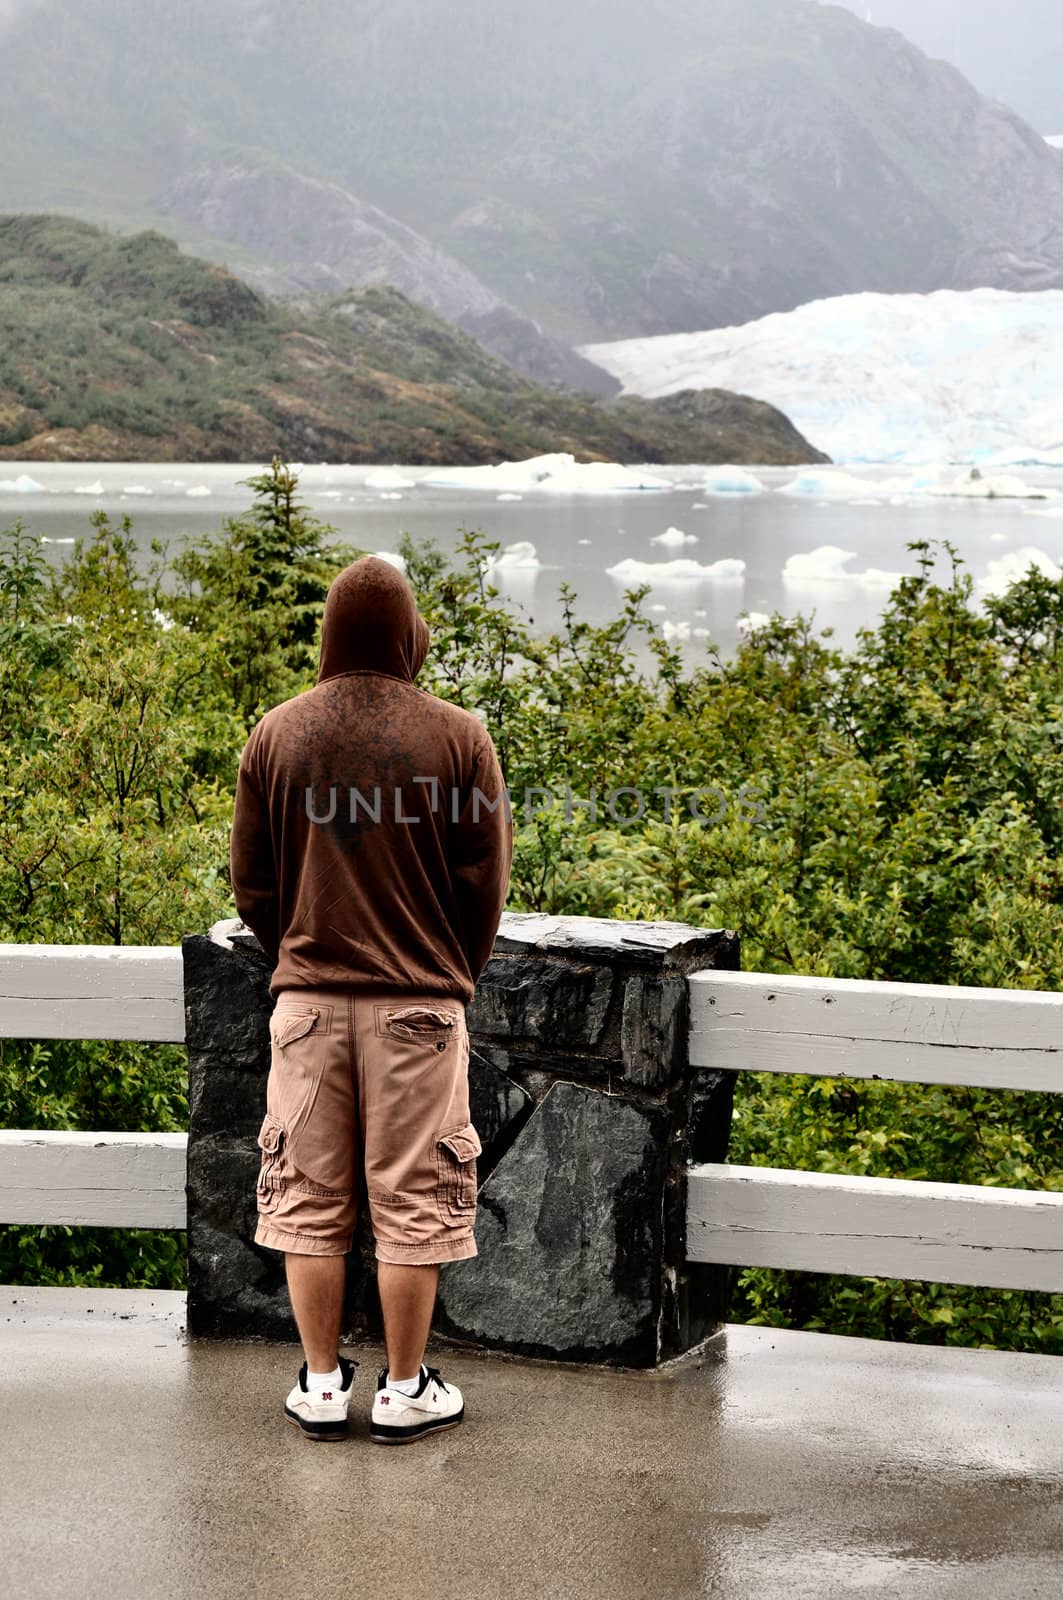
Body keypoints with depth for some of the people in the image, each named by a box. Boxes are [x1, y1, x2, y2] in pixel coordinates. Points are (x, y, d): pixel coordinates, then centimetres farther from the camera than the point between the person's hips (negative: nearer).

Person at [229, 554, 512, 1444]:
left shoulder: (276, 734, 1)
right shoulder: (457, 736, -6)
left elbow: (250, 884, 5)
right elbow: (486, 883, -2)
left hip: (308, 998, 2)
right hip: (418, 1002, -2)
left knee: (308, 1196, 10)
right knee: (413, 1199, 6)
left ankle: (321, 1387, 15)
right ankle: (405, 1392, 11)